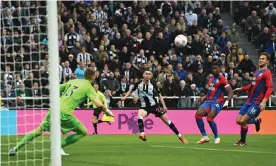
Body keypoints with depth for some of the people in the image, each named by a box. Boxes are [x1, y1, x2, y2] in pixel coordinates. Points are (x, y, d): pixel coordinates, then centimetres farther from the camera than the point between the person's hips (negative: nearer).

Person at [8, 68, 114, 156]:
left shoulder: (72, 81, 18)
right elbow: (98, 104, -7)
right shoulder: (88, 87, 2)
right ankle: (59, 147, 4)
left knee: (39, 130, 18)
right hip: (65, 113, -6)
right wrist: (107, 111, 10)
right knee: (83, 132, 10)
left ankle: (16, 147, 10)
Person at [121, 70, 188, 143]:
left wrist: (164, 106, -1)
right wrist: (125, 97, -2)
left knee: (167, 121, 1)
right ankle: (142, 134, -41)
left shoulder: (153, 85, -9)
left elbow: (159, 95, 3)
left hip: (154, 105, -1)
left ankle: (180, 137, 13)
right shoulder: (138, 84, -7)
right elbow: (131, 90, 12)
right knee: (140, 115, -33)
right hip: (144, 106, 1)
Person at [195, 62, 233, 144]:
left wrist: (227, 101, -28)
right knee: (198, 115, -10)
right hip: (208, 101, 7)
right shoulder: (210, 78, 14)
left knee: (209, 119, -22)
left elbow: (230, 92, -15)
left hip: (217, 102, -7)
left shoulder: (222, 79, -9)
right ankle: (205, 137, -1)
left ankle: (217, 137, 2)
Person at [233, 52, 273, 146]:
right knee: (238, 120, 4)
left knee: (243, 121, -10)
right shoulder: (257, 72, 15)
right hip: (249, 101, 8)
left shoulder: (267, 73, -11)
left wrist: (264, 101, -31)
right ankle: (256, 121, 27)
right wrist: (241, 89, 28)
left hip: (256, 103, -8)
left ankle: (242, 141, 12)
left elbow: (270, 88, -20)